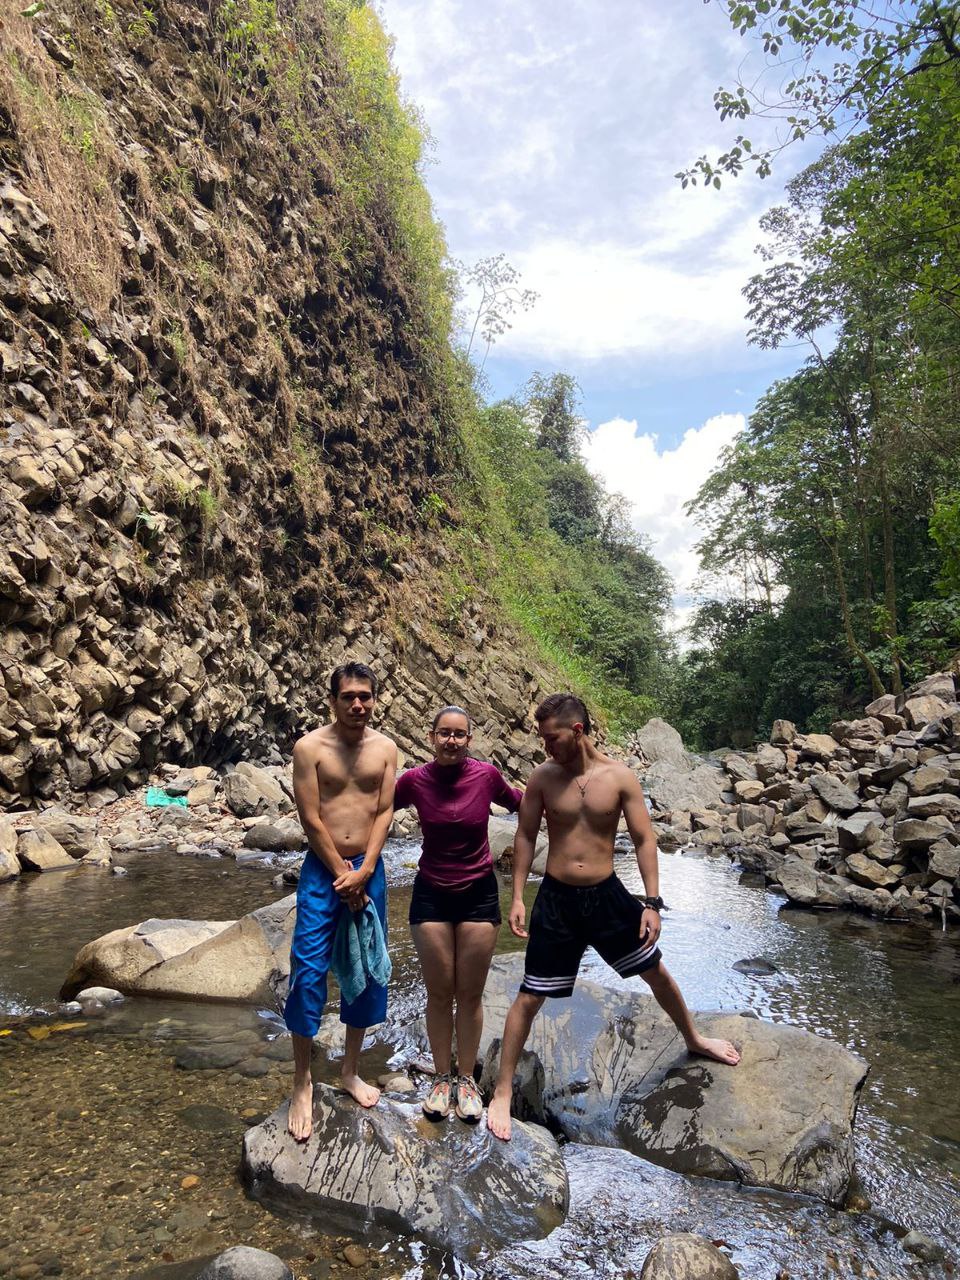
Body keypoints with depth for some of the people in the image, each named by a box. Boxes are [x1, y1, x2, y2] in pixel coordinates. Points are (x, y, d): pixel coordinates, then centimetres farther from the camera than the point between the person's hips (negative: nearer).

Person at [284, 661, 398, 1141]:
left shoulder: (385, 748, 1)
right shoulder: (310, 747, -9)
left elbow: (385, 812, -2)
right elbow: (311, 819, -10)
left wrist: (363, 873, -12)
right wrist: (343, 874, -9)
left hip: (368, 870, 3)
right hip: (322, 870, -3)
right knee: (308, 971, -4)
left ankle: (350, 1070, 29)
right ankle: (302, 1083, 14)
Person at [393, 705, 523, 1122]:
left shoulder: (487, 775, -13)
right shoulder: (414, 780, -12)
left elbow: (519, 804, 6)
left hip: (478, 892, 0)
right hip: (431, 894, 0)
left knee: (470, 993, 9)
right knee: (439, 992, 10)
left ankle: (466, 1080, 29)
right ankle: (442, 1078, 29)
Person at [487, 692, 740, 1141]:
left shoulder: (620, 777, -9)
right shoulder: (542, 778, -8)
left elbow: (644, 839, -4)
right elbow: (526, 836, 0)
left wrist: (652, 902, -8)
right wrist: (517, 897, -3)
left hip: (606, 893, 1)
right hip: (556, 898, -1)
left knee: (656, 971, 18)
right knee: (529, 997, 3)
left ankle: (693, 1039, 47)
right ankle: (502, 1091, 19)